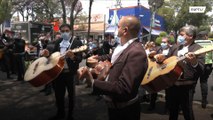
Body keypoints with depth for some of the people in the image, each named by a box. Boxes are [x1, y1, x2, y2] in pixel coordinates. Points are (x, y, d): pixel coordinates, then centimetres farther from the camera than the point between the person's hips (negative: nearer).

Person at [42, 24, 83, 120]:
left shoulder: (77, 43, -7)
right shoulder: (58, 42, 10)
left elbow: (80, 59, -16)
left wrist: (72, 56, -37)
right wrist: (48, 54, -7)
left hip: (70, 73, -5)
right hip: (58, 72, 5)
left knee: (71, 95, 10)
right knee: (58, 94, 16)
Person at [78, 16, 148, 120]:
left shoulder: (136, 53, -32)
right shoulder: (123, 46, -1)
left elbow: (123, 88, -38)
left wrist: (92, 82, -44)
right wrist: (98, 58, 18)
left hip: (124, 110, -8)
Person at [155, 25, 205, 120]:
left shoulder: (198, 49, -8)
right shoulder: (174, 47, 9)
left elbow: (201, 70, -15)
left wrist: (194, 61, -36)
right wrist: (161, 58, -6)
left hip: (186, 86, -5)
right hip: (172, 83, 6)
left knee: (187, 112, 5)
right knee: (172, 110, 18)